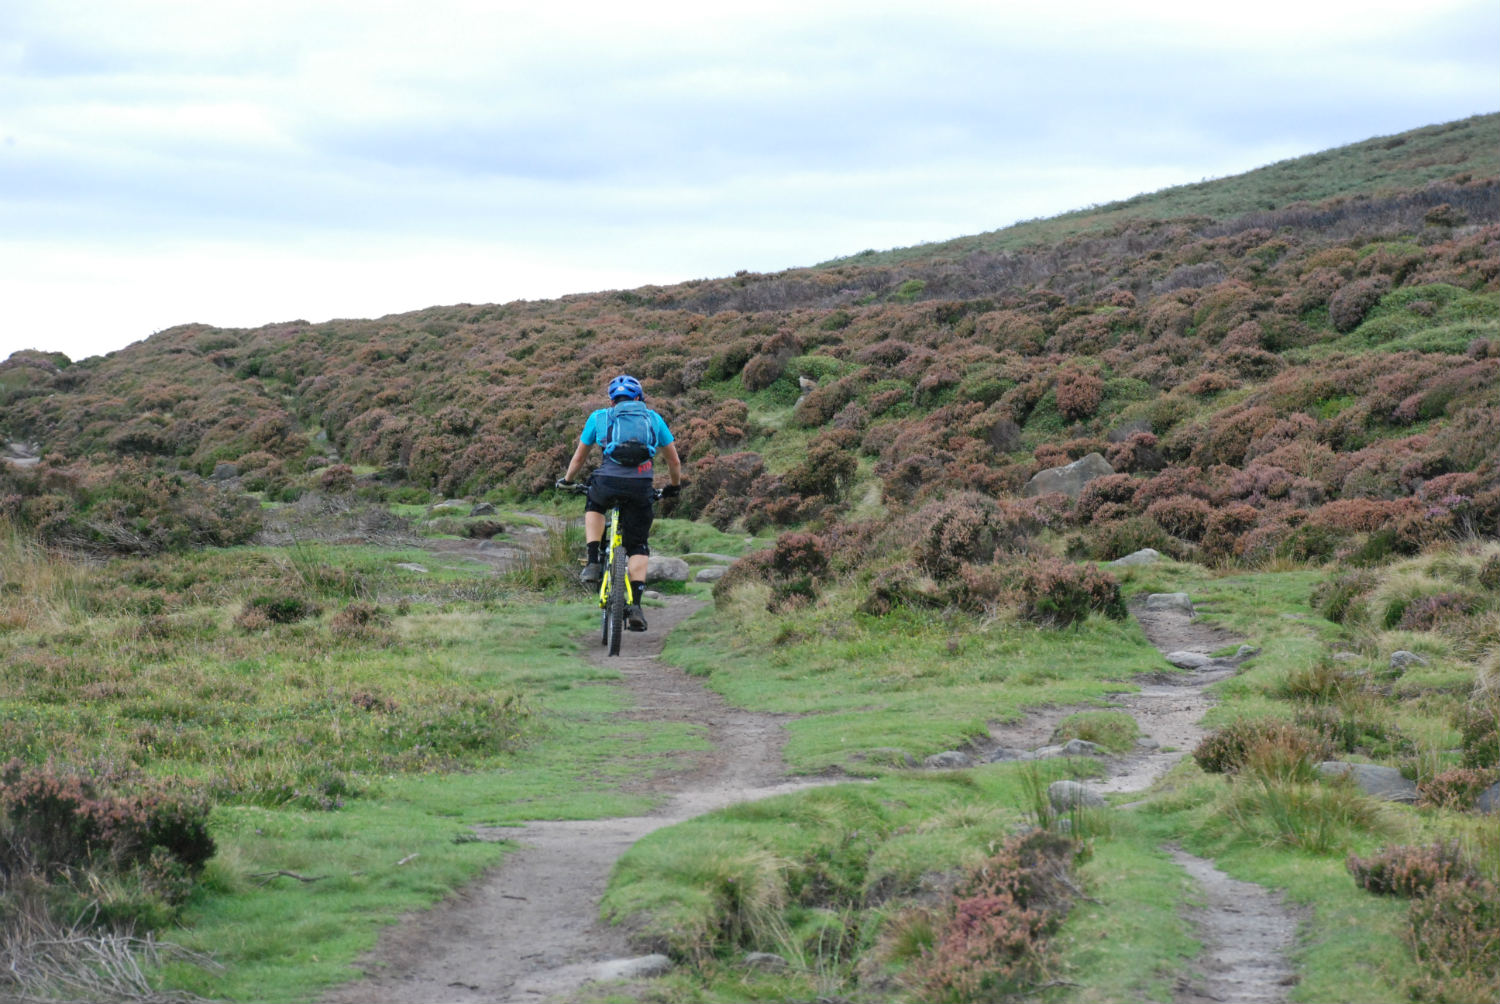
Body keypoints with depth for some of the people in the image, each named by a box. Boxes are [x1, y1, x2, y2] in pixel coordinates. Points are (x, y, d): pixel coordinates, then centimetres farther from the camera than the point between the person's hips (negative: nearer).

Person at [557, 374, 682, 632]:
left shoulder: (599, 417, 21)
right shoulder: (653, 418, 24)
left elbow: (579, 458, 30)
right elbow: (674, 461, 29)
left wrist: (567, 480, 48)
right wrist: (674, 486, 47)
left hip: (609, 482, 0)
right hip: (642, 486, 0)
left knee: (594, 506, 35)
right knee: (638, 547, 12)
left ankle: (593, 563, 18)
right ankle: (635, 606, -2)